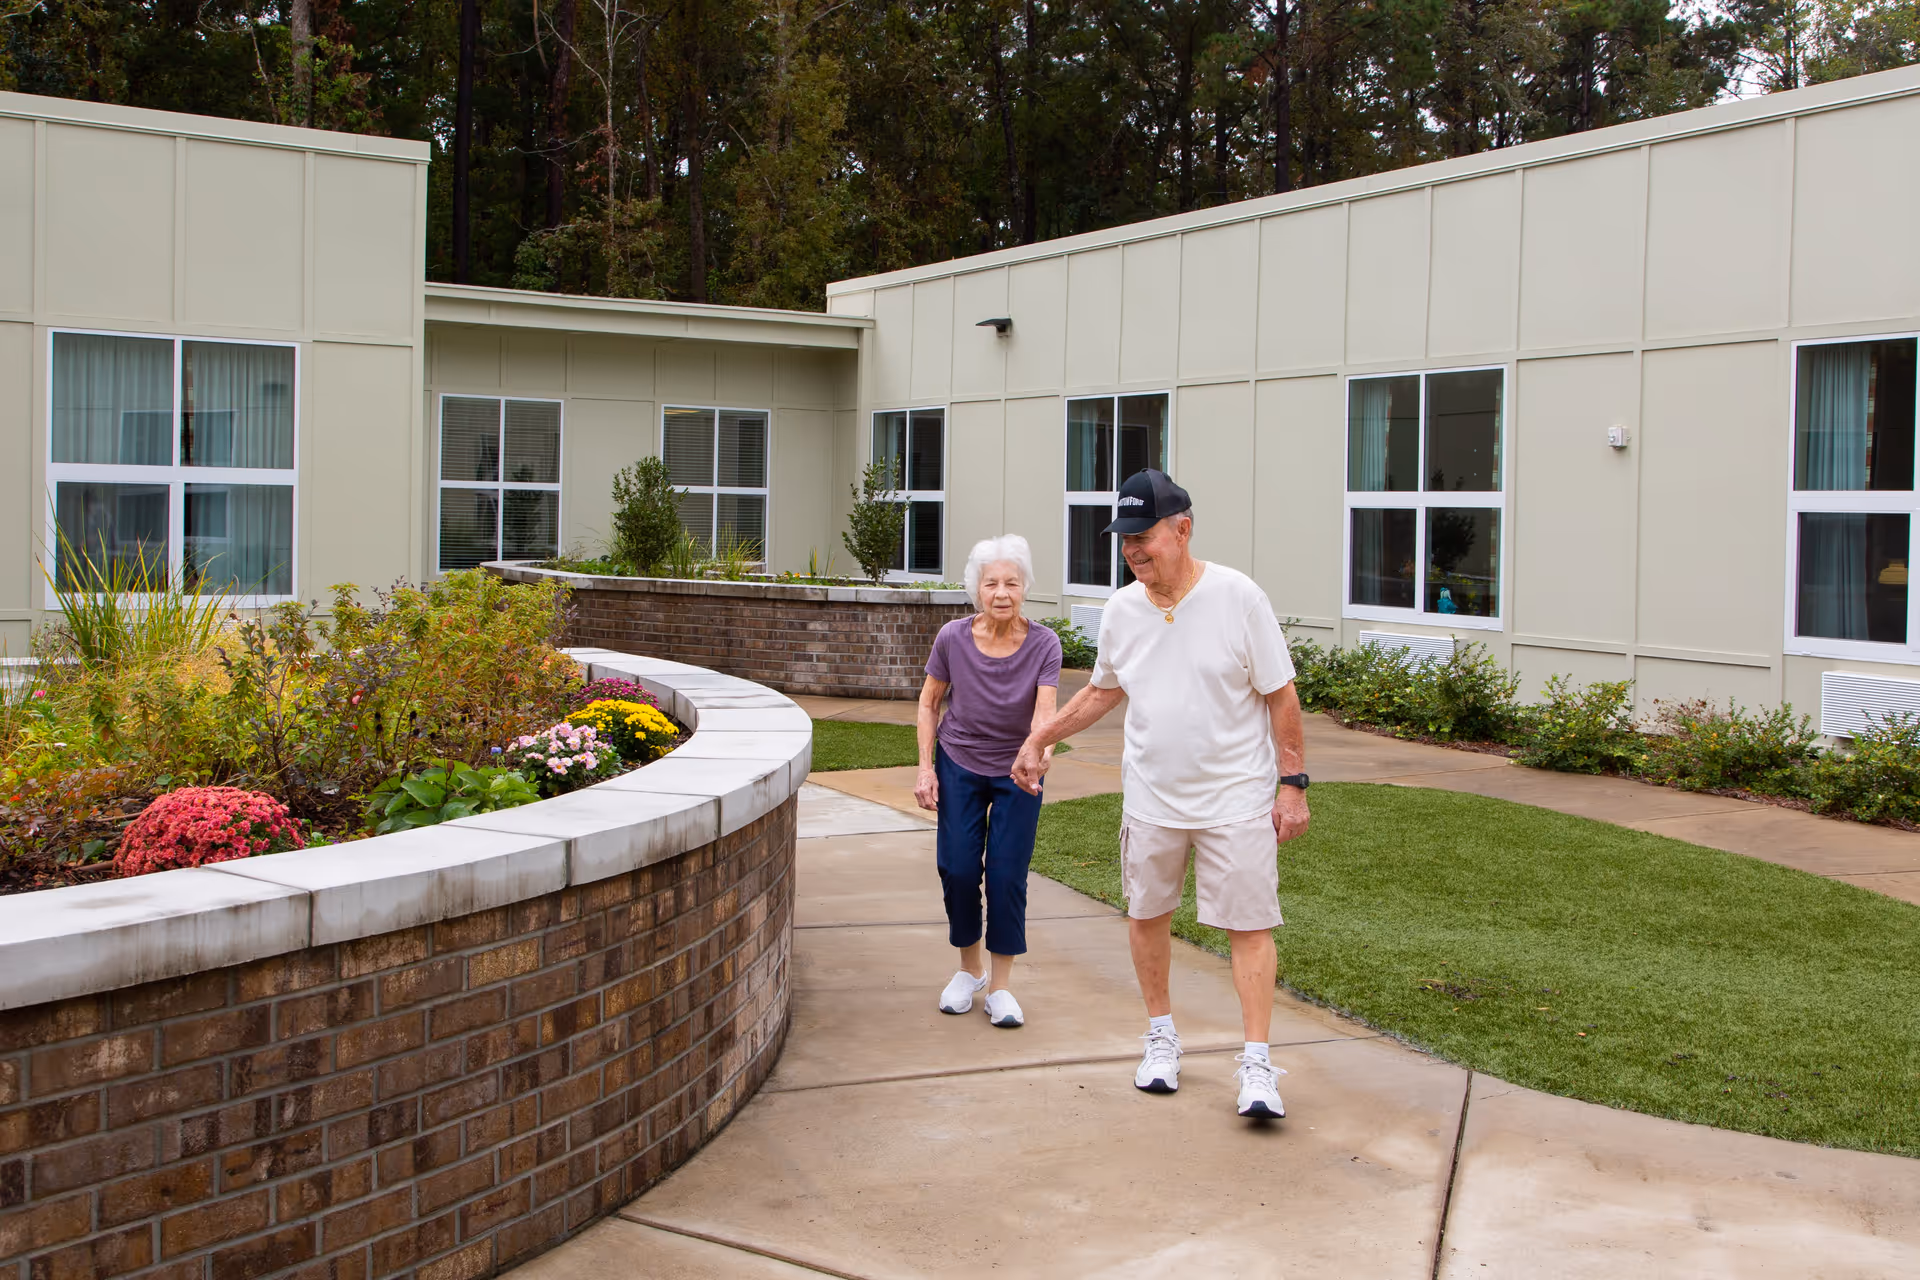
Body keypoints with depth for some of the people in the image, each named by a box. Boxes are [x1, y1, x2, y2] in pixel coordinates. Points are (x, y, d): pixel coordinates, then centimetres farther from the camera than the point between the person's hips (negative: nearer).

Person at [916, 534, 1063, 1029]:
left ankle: (1001, 986, 11)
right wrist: (925, 767, -6)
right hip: (959, 767, 1)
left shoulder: (1043, 644, -19)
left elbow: (1044, 710, -28)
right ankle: (970, 969, 22)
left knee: (1007, 877, -5)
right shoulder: (953, 638, -15)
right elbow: (929, 701, -1)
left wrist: (1041, 750, -49)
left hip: (1017, 773, -1)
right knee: (958, 869, -2)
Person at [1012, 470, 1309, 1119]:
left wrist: (1292, 784, -8)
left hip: (1236, 797, -4)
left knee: (1249, 925, -3)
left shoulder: (1238, 597, -12)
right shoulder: (1121, 610, 1)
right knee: (1146, 914, 12)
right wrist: (1040, 737, 15)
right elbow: (1102, 691, 18)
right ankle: (1161, 1036, 31)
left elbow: (1280, 696, -7)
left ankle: (1256, 1066, 2)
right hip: (1151, 797, 4)